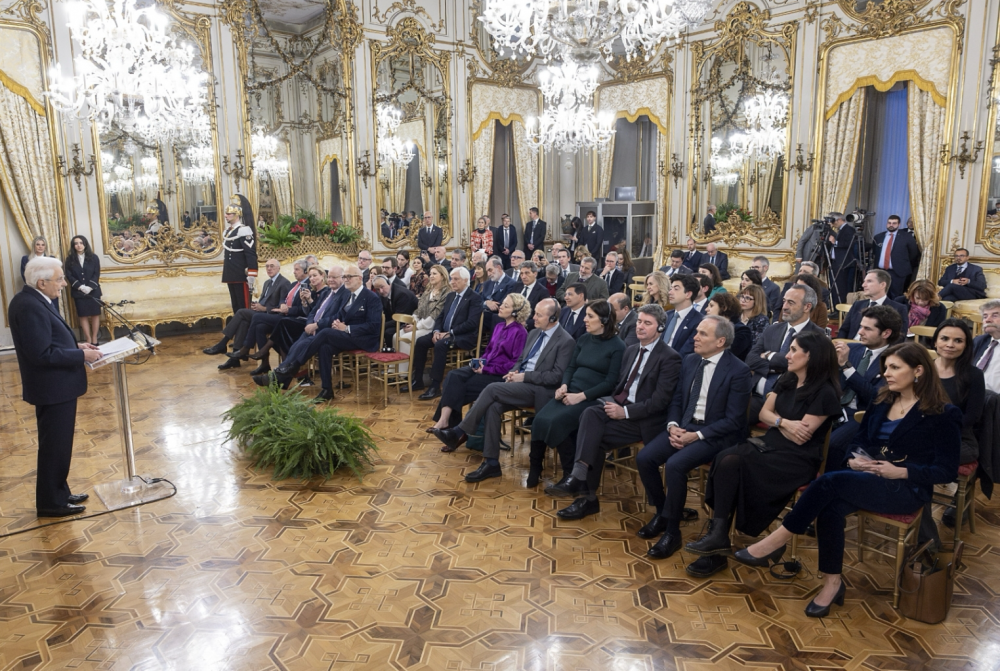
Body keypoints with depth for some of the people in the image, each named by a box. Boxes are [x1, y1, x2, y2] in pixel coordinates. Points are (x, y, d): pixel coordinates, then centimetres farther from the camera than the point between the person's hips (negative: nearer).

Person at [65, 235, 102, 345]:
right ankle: (88, 340, 4)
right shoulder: (70, 259, 4)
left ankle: (94, 339, 7)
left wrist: (90, 287, -14)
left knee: (95, 314, 1)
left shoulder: (93, 257, 2)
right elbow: (69, 275, -2)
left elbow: (97, 274, -2)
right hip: (78, 292, 0)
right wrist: (81, 287, -14)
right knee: (83, 316, 1)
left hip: (93, 291, 0)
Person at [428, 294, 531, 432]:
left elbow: (516, 363, -16)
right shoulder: (499, 326, 14)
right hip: (485, 367, 7)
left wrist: (487, 369, -18)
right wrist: (480, 361, 0)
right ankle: (443, 420, -27)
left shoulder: (520, 332, -11)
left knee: (463, 386, -21)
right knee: (453, 376, -18)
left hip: (500, 375, -7)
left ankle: (448, 421, -9)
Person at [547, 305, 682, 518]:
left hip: (642, 419, -6)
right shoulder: (630, 351, 18)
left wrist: (625, 411, -20)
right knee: (590, 413, -26)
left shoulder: (669, 358, -6)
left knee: (593, 435, -25)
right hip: (620, 407, 6)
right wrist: (613, 404, -2)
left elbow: (660, 400, -14)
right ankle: (578, 478, -31)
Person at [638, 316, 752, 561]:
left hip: (715, 434, -6)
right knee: (644, 458, -14)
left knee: (675, 465, -29)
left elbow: (733, 420, -15)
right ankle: (661, 513, 9)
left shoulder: (738, 371, -13)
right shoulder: (691, 360, 7)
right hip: (684, 426, 7)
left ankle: (672, 531, -10)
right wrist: (673, 426, -7)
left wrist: (696, 436, -20)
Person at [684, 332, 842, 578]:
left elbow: (801, 436, -14)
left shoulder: (824, 392, -11)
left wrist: (777, 421, 0)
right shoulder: (786, 381, 13)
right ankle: (717, 537, -26)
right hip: (770, 445, 7)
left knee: (732, 463, -28)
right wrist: (784, 422, -9)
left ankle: (719, 535, -18)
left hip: (798, 459, -7)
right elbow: (764, 414, 9)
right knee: (725, 458, -24)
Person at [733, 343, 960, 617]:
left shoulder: (943, 414, -4)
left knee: (830, 481, -30)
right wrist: (855, 460, -5)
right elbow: (859, 442, 18)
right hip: (869, 479, 5)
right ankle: (832, 582, -17)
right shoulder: (882, 402, 13)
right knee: (830, 507, -29)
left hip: (907, 489, -5)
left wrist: (900, 471, -19)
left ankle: (776, 541, -22)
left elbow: (947, 471, -6)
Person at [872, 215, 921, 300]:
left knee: (895, 299, -3)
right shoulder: (878, 237, 11)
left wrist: (906, 266, 10)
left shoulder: (906, 237, 1)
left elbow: (914, 254, 7)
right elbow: (873, 253, 22)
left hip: (897, 273, -3)